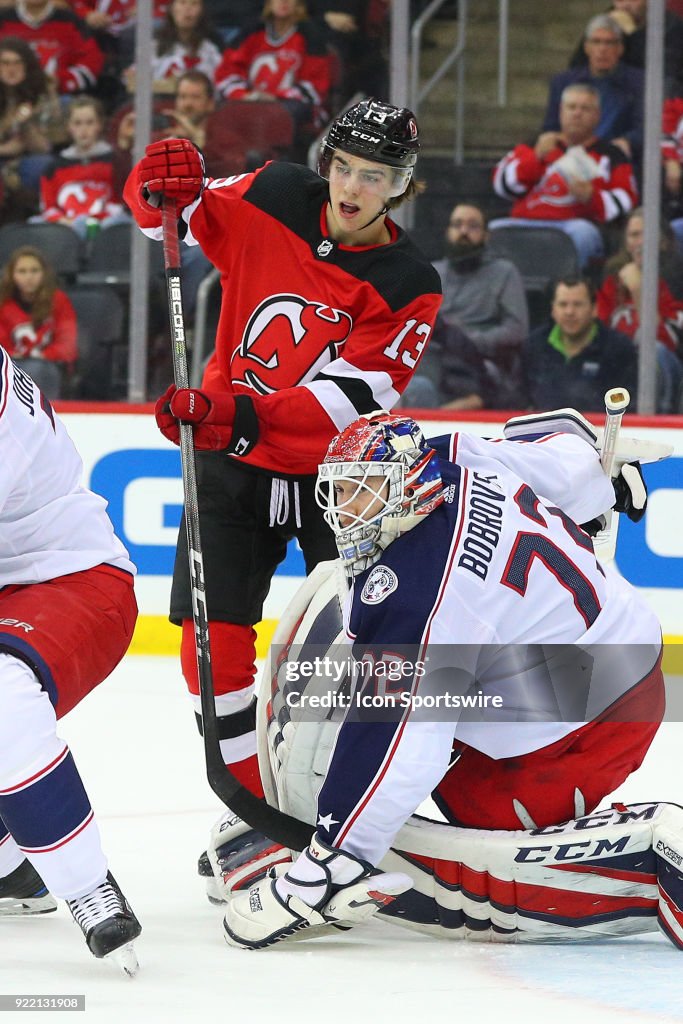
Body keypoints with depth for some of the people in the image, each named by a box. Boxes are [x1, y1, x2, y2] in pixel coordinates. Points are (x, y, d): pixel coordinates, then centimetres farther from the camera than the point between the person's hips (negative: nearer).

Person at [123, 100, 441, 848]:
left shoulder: (406, 286, -16)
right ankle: (253, 804, 9)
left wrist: (241, 417, -38)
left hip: (336, 475, -2)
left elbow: (349, 399, -26)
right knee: (212, 639, -5)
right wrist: (162, 186, -22)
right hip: (234, 463, 2)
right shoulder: (273, 199, -8)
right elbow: (167, 212, 3)